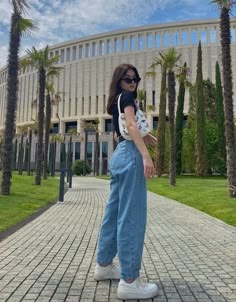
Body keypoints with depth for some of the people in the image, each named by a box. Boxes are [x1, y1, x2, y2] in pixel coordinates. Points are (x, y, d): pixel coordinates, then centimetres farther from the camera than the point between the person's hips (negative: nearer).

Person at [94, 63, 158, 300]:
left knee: (114, 212, 13)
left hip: (119, 154, 10)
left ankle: (103, 265, 24)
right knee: (131, 215, -11)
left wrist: (143, 137, 11)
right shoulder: (126, 97, -2)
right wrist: (146, 155, -28)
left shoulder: (116, 101, 24)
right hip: (130, 155, -10)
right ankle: (129, 281, -6)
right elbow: (131, 125, -18)